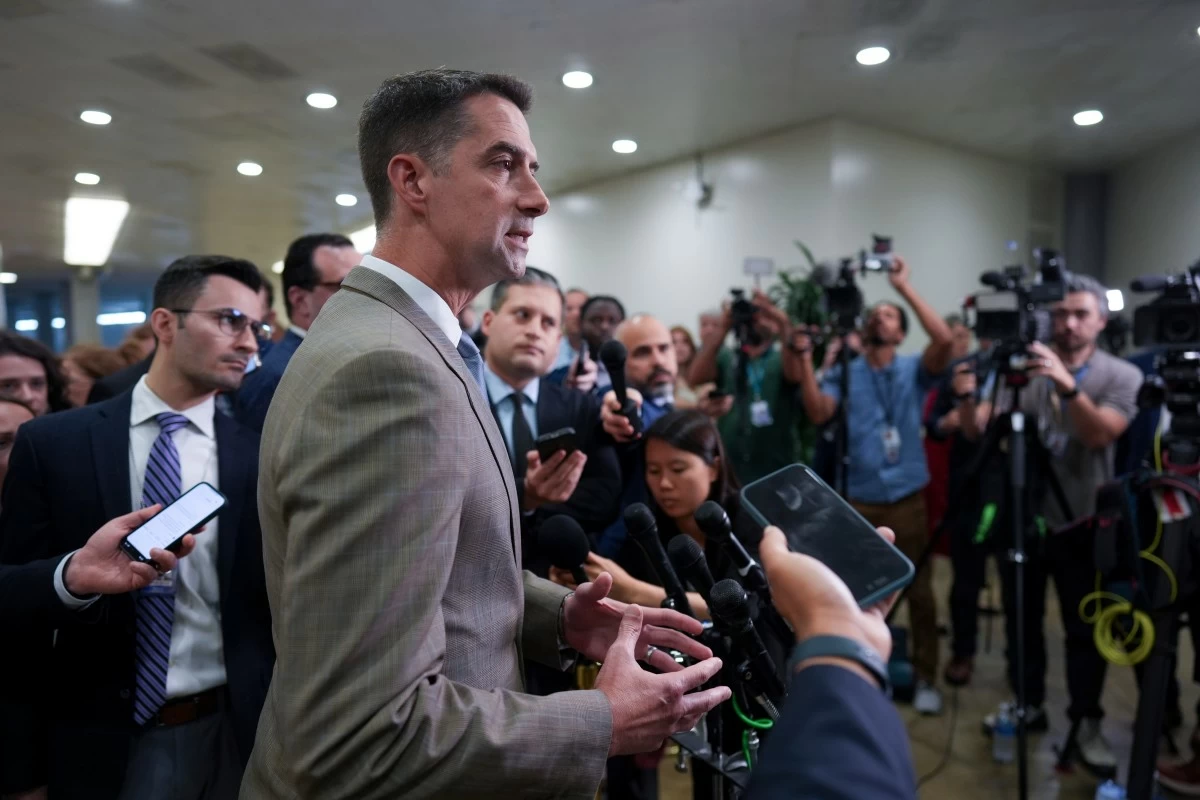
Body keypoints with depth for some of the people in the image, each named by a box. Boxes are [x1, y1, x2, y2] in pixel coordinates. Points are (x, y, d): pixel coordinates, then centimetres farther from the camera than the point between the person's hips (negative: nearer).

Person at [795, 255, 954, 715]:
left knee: (919, 589, 5)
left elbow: (945, 341, -18)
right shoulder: (843, 373, 4)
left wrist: (905, 287, -17)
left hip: (908, 497, -1)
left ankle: (925, 678, 19)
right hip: (860, 498, 1)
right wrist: (805, 357, -20)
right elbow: (818, 413, -12)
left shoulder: (914, 370, 1)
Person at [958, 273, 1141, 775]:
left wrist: (1067, 384, -36)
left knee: (1085, 629, 7)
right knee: (1021, 620, 13)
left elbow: (1100, 434, -21)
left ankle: (1088, 725, 23)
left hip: (1080, 523, -2)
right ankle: (1029, 705, 30)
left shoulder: (1122, 376, -3)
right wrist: (969, 393, -27)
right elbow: (975, 431, -6)